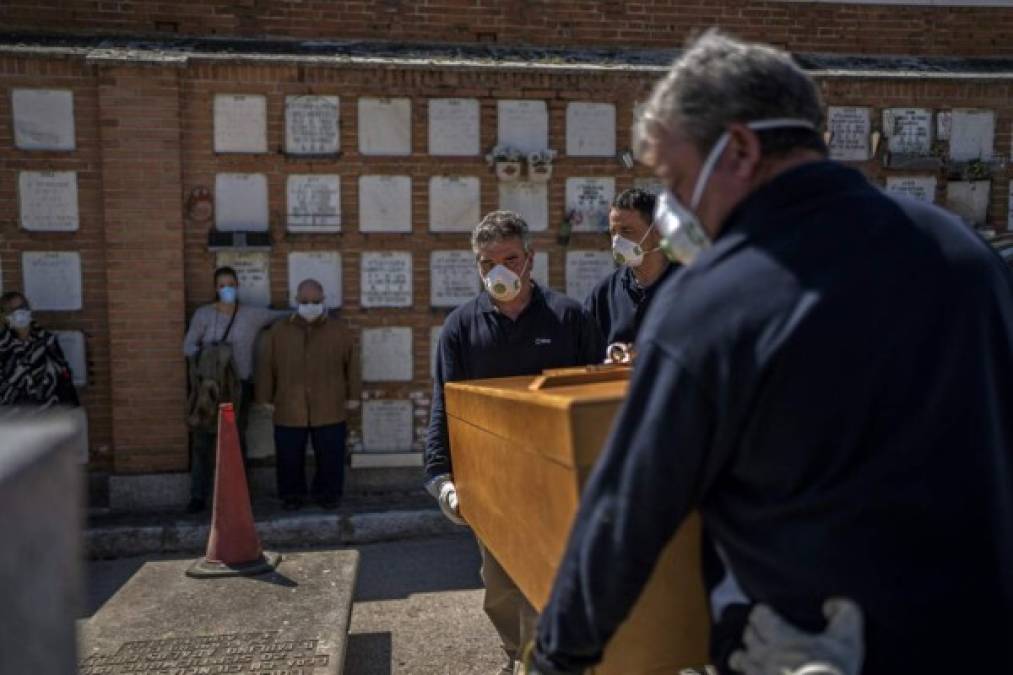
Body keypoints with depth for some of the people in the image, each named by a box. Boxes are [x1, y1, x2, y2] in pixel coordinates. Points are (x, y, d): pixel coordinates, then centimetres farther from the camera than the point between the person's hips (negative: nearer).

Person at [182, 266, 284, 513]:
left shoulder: (252, 314, 1)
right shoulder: (203, 314, 1)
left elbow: (283, 316, 7)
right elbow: (187, 347, -2)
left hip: (239, 385, 0)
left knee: (236, 440, 6)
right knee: (202, 440, 0)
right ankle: (199, 496, 10)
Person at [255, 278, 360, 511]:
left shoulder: (339, 331, 1)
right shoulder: (278, 331, 2)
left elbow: (352, 364, 5)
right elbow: (266, 366, 5)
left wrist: (353, 395, 4)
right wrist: (266, 398, 4)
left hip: (329, 410, 0)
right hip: (289, 410, 1)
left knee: (330, 457, 7)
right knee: (290, 457, 9)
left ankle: (329, 494, 24)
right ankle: (291, 494, 27)